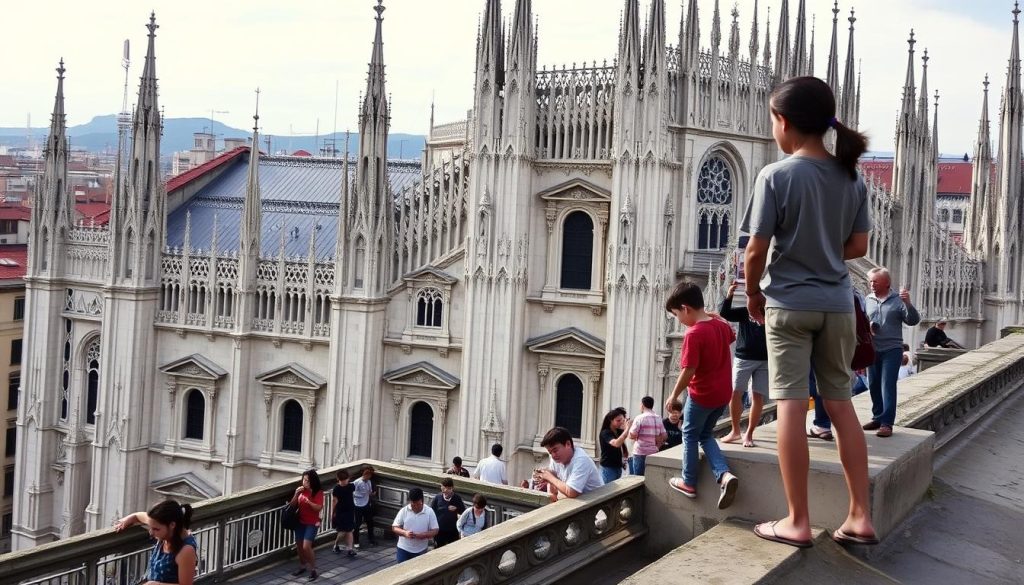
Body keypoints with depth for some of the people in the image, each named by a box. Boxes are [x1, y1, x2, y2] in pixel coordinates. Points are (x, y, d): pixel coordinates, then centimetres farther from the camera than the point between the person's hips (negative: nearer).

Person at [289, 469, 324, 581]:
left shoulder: (318, 492, -12)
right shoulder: (301, 490, 2)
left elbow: (319, 508, -19)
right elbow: (292, 505, 4)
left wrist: (308, 502, -33)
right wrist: (296, 494, -13)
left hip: (312, 524, -6)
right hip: (300, 522, 6)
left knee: (306, 547, -16)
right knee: (299, 546, 13)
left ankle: (313, 570, -2)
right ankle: (302, 566, 33)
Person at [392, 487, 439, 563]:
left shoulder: (429, 512, -8)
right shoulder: (404, 511, -8)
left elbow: (435, 530, -6)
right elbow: (394, 528, -5)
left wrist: (423, 535, -25)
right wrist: (405, 533, -25)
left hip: (420, 550, 0)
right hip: (403, 549, 0)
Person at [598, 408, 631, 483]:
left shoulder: (619, 431, 8)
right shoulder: (605, 433, -14)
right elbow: (616, 443, -31)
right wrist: (627, 429, -31)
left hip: (618, 467, 7)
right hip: (608, 468, -7)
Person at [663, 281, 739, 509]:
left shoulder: (694, 334, -23)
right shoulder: (721, 325, 2)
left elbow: (688, 371, -24)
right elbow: (731, 336, 28)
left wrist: (674, 395, -12)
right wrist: (716, 319, 27)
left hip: (701, 395, -7)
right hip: (723, 393, 7)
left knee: (690, 435, 13)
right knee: (705, 434, 20)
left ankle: (689, 483, 22)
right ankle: (725, 475, 1)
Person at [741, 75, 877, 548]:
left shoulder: (776, 176, -12)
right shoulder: (850, 177, 3)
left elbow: (756, 251, -11)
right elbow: (858, 247, 9)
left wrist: (753, 295, 6)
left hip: (789, 303, -5)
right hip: (837, 304, 5)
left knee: (790, 404, -2)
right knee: (840, 403, 12)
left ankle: (797, 522, 1)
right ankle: (860, 516, 14)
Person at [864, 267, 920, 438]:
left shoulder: (897, 300, -2)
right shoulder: (868, 301, 8)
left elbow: (913, 320, -8)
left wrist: (908, 303, -24)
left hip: (892, 350, -4)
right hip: (872, 350, 4)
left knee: (888, 386, -8)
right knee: (874, 386, 10)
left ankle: (887, 423, -9)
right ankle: (877, 417, 23)